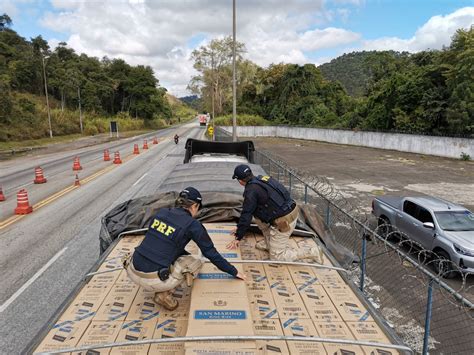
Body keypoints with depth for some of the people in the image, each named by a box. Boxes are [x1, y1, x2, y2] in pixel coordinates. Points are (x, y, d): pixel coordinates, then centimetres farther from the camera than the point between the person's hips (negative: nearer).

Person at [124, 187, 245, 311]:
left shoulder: (161, 212, 10)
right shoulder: (192, 224, -7)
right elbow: (211, 253, 1)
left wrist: (188, 255, 40)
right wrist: (234, 272, 14)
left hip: (132, 272, 6)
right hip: (152, 280, -6)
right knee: (196, 261, 16)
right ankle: (164, 294, 3)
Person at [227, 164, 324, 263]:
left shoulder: (251, 191, -13)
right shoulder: (261, 179, 14)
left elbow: (246, 216, -9)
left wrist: (238, 238, 3)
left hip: (284, 222, -9)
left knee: (276, 256, 5)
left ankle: (312, 252, 2)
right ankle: (269, 242, 24)